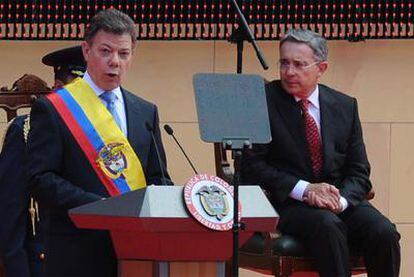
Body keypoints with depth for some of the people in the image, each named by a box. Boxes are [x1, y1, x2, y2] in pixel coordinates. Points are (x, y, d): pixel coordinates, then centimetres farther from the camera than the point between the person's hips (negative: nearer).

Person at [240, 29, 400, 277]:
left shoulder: (345, 106, 11)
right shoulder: (264, 101, 0)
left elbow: (359, 171, 10)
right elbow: (251, 166, -5)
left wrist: (341, 199, -13)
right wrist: (303, 189, -16)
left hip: (342, 201, 4)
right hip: (288, 202, -4)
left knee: (384, 233, -24)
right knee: (328, 225, -36)